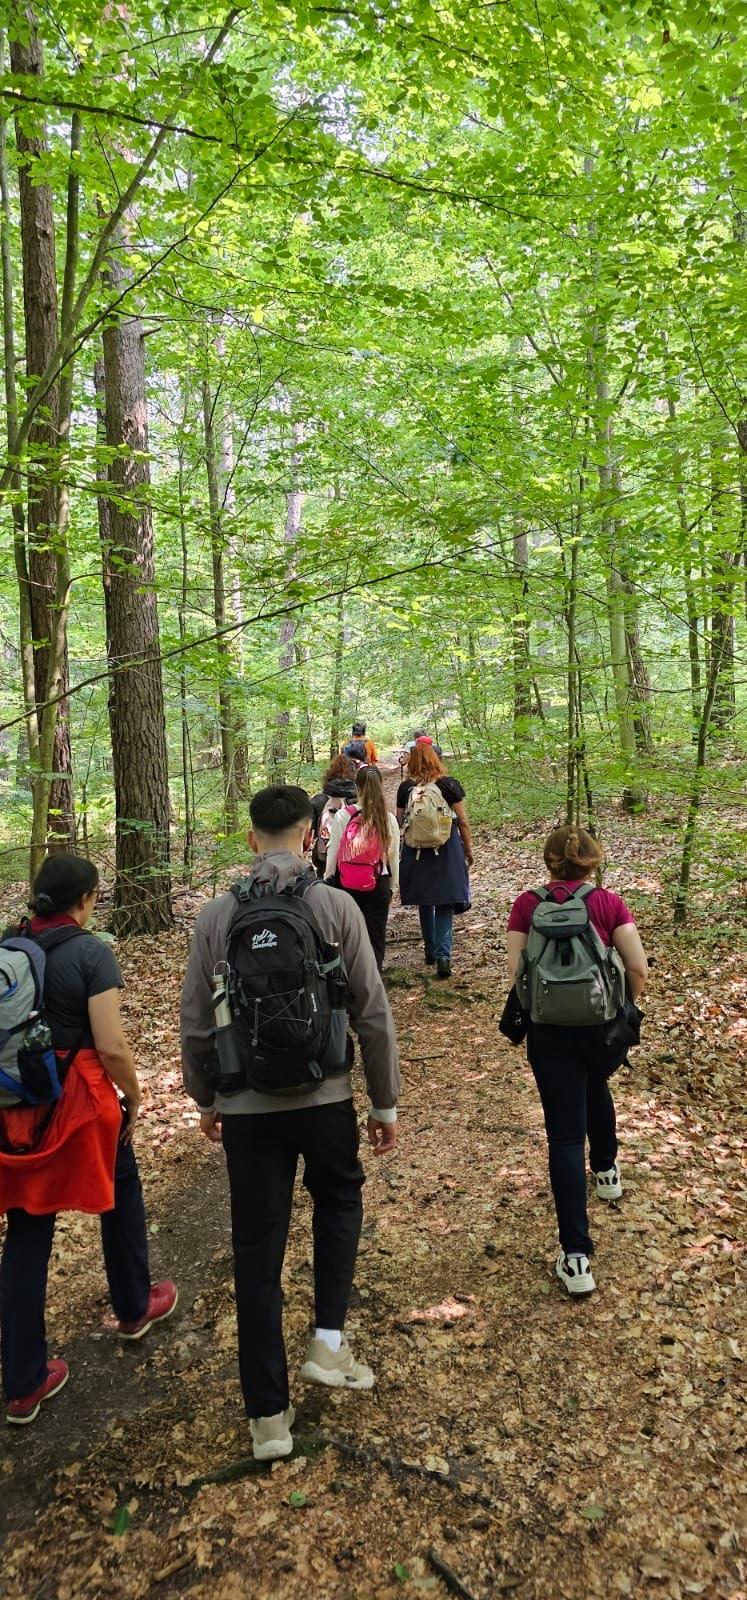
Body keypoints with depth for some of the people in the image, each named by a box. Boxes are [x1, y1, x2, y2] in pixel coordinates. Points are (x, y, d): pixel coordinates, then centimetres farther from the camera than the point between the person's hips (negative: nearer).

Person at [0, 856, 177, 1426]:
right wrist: (135, 1097, -3)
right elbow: (111, 1047, -20)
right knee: (122, 1197, 24)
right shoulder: (91, 953, -16)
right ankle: (135, 1309, 43)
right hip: (78, 1103, -4)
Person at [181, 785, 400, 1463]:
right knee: (339, 1203, 29)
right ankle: (329, 1341, 21)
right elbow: (373, 1014, -7)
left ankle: (269, 1414, 24)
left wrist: (206, 1097, 19)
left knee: (257, 1250, 13)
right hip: (324, 1097, -1)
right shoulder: (335, 905, -9)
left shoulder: (216, 915, -4)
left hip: (245, 1105, 1)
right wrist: (386, 1102, 5)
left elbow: (196, 1022, 2)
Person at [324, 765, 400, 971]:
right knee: (376, 939, 7)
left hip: (346, 885, 0)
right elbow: (394, 856, 4)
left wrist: (328, 880, 9)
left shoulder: (342, 816, -9)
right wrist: (393, 887, 17)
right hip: (379, 885, 0)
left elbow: (333, 852, -4)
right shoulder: (389, 819, -4)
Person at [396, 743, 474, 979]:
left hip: (416, 852, 2)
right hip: (446, 851, -2)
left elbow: (399, 822, 1)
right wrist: (469, 851, 8)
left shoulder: (406, 788, -2)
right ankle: (443, 954, -12)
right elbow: (463, 822, -3)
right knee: (445, 904, 2)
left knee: (424, 903, 16)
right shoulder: (450, 785, -5)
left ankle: (431, 951, 26)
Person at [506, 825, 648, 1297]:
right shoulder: (610, 903, -4)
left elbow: (516, 971, -8)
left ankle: (577, 1255, 0)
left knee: (565, 1132, 3)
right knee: (597, 1089, 34)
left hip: (549, 1028, -1)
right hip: (601, 1024, 2)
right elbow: (639, 968, -8)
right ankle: (607, 1170, 57)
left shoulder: (528, 904, -4)